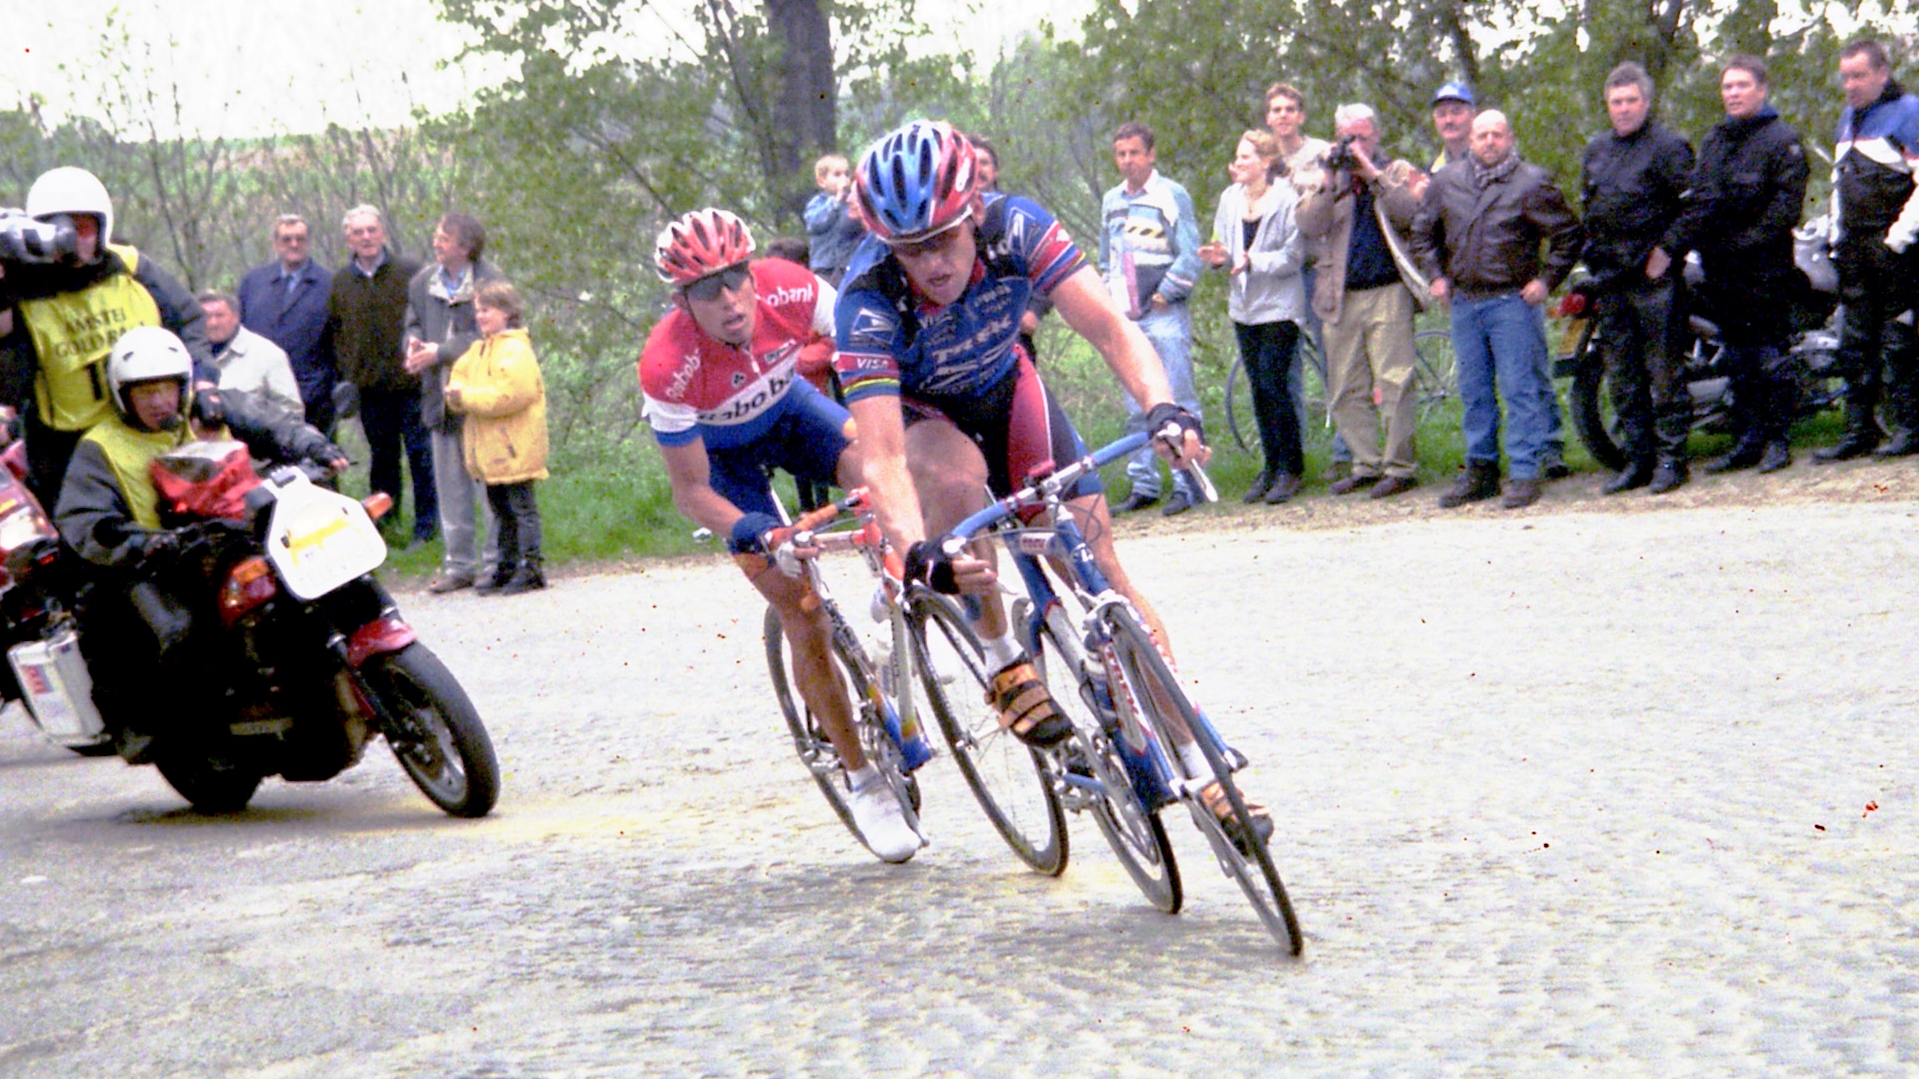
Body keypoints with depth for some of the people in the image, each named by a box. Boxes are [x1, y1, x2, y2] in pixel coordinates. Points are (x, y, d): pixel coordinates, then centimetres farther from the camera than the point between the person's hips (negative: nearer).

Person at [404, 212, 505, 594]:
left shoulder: (490, 283, -10)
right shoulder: (423, 282, 10)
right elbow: (413, 323, 22)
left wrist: (441, 352, -18)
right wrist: (414, 343, -1)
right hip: (442, 401, 6)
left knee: (489, 483, -3)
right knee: (450, 487, 11)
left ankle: (496, 562, 5)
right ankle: (459, 565, 19)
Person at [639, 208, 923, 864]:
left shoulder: (790, 292, -30)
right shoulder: (668, 368, -35)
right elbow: (691, 491, -25)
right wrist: (747, 531, -43)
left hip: (787, 408, 3)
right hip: (721, 452, -2)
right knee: (804, 619, -10)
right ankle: (863, 780, 4)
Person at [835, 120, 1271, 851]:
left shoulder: (1015, 229, -31)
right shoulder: (868, 303, -36)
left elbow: (1109, 328, -37)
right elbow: (880, 457, -42)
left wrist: (1164, 408, -56)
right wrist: (918, 555, -59)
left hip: (1005, 391, 2)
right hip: (915, 413, -2)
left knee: (1103, 571, -8)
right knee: (956, 472, -39)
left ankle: (1201, 770, -1)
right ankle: (1001, 662, -19)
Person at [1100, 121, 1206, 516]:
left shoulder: (1172, 195, -1)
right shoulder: (1111, 201, 16)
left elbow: (1190, 256, -6)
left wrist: (1164, 295, -9)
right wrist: (1110, 299, 13)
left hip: (1165, 315, -6)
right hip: (1126, 318, 6)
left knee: (1177, 401, -7)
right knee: (1136, 407, 7)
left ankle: (1187, 485, -5)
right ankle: (1143, 486, 12)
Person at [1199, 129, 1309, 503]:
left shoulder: (1287, 199, -10)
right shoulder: (1230, 199, 8)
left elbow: (1295, 255, -12)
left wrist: (1253, 261, -23)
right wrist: (1220, 258, -7)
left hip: (1279, 307, -6)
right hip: (1244, 306, 6)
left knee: (1273, 384, -9)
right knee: (1258, 389, 8)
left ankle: (1290, 470, 1)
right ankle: (1271, 467, 16)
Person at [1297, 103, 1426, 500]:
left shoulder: (1398, 172, 9)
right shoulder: (1330, 177, 15)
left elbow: (1410, 214, -11)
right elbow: (1310, 226, 0)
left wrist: (1372, 174, -12)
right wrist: (1329, 184, -12)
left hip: (1389, 292, -4)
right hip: (1343, 296, 4)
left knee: (1394, 383, -9)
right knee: (1345, 391, 5)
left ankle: (1400, 466, -4)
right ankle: (1367, 463, 15)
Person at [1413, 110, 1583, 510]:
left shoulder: (1532, 183, -4)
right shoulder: (1446, 183, 8)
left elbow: (1568, 235, 0)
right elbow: (1423, 233, 22)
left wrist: (1547, 280, -5)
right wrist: (1437, 275, 13)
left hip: (1513, 301, -5)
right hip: (1464, 301, 5)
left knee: (1521, 390, -5)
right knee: (1474, 393, 11)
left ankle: (1525, 473, -2)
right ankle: (1480, 470, 20)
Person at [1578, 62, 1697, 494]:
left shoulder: (1668, 147, -6)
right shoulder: (1596, 150, 16)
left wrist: (1667, 249, -14)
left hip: (1654, 277, -7)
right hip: (1611, 280, 7)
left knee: (1664, 371, -5)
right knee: (1623, 376, 10)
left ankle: (1671, 458, 0)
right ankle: (1637, 458, 16)